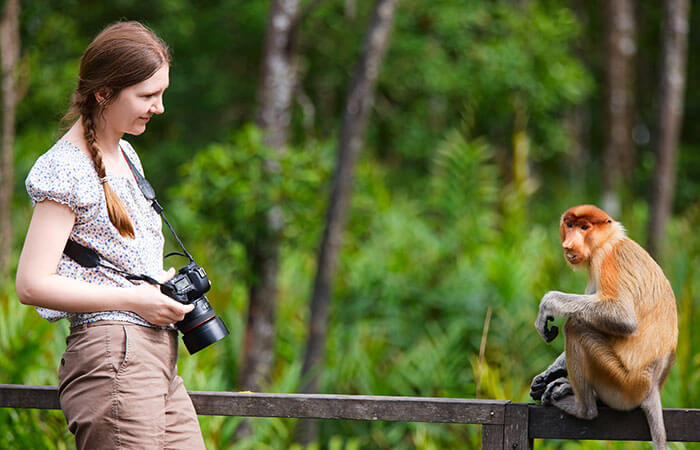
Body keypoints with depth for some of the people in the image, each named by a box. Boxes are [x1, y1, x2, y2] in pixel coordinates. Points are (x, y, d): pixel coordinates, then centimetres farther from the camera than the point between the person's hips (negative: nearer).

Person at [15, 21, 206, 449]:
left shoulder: (124, 154, 18)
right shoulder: (66, 169, -10)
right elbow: (32, 284, -15)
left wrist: (165, 281, 10)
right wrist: (133, 299, -14)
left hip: (160, 361, 9)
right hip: (112, 355, -9)